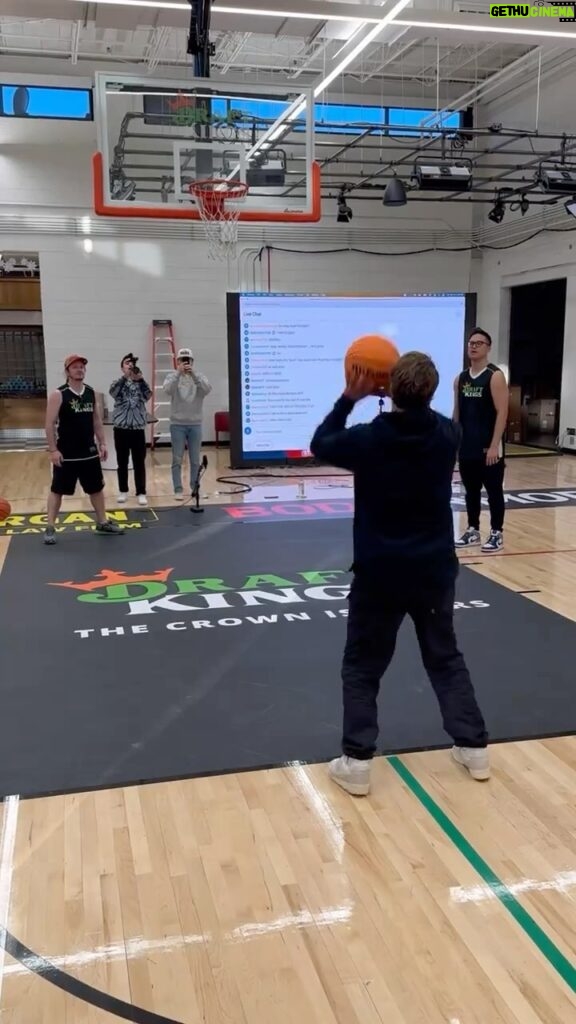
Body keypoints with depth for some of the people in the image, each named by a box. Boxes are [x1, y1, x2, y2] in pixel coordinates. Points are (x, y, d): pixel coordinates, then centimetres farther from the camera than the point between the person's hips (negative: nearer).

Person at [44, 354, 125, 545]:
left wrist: (102, 443, 9)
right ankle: (50, 528, 10)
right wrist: (53, 450, -16)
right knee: (57, 490, 2)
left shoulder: (91, 393, 6)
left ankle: (103, 522, 28)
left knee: (96, 488, 14)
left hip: (89, 452, 6)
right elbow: (50, 424, -12)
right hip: (66, 454, -5)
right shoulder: (58, 395, -12)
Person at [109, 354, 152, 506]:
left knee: (139, 462, 2)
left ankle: (141, 493, 6)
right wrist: (125, 376, -30)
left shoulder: (140, 383, 5)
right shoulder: (119, 383, 4)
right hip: (121, 428, 0)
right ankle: (123, 491, 19)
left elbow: (147, 395, -14)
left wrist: (139, 379, -27)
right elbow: (113, 392, -19)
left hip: (138, 428, 0)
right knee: (122, 462, 8)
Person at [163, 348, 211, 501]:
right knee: (177, 460, 0)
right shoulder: (172, 376, 0)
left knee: (195, 460, 8)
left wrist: (194, 374, -26)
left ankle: (195, 488, 19)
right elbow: (168, 389, -20)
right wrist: (178, 373, -29)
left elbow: (207, 390, -16)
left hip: (195, 424, 2)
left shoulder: (199, 377, 3)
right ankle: (178, 490, 5)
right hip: (177, 424, -1)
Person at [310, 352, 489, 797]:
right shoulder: (448, 434, -6)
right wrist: (412, 391, 11)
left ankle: (357, 762, 9)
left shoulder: (368, 439, -15)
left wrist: (350, 397, 6)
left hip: (379, 573, -3)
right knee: (446, 658, 19)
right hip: (435, 569, 3)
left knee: (362, 666, 10)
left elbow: (320, 444, 5)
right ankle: (475, 748, 25)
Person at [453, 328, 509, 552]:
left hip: (488, 447, -6)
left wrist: (494, 445, -19)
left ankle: (497, 533, 11)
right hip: (466, 447, 6)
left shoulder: (495, 376, -9)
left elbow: (502, 413, -14)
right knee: (471, 491, 13)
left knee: (494, 491, 2)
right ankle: (473, 530, 23)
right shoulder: (460, 378, 10)